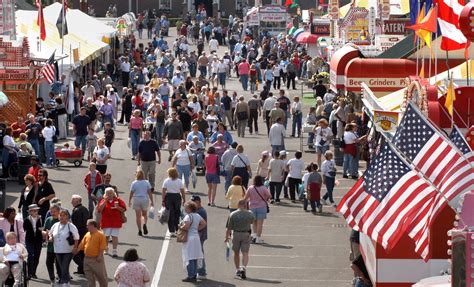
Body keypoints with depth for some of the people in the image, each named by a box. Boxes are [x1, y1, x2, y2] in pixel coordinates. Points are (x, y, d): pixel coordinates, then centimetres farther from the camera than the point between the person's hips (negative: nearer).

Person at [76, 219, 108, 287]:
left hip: (96, 259, -6)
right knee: (89, 276, 9)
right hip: (87, 258, 6)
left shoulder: (100, 235, -8)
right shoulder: (87, 235, 10)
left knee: (101, 275, 3)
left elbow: (102, 247, -12)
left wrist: (99, 256, -17)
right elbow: (81, 246, 13)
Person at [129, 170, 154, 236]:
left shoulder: (134, 183, -4)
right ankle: (144, 224, -11)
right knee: (144, 214, 17)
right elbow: (150, 193, -2)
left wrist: (129, 201, 8)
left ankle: (139, 230, 2)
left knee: (138, 216, 5)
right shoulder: (147, 182, -2)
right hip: (145, 199, 1)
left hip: (136, 199, -1)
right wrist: (151, 201, 5)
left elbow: (131, 193, -2)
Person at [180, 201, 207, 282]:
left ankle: (191, 276, -6)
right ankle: (194, 275, 17)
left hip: (189, 238, -9)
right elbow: (204, 223, 14)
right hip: (196, 236, 9)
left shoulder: (188, 216, -15)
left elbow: (186, 226, -25)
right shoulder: (197, 216, 11)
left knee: (189, 258, -5)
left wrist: (181, 227, -6)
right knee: (194, 258, 13)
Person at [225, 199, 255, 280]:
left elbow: (229, 228, -6)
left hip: (236, 234, 0)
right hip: (246, 235, 0)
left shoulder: (232, 215, -7)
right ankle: (244, 268, -21)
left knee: (236, 253, 14)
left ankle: (237, 270, 20)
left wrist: (227, 237, 3)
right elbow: (252, 222, 17)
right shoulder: (250, 214, -4)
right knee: (245, 253, 0)